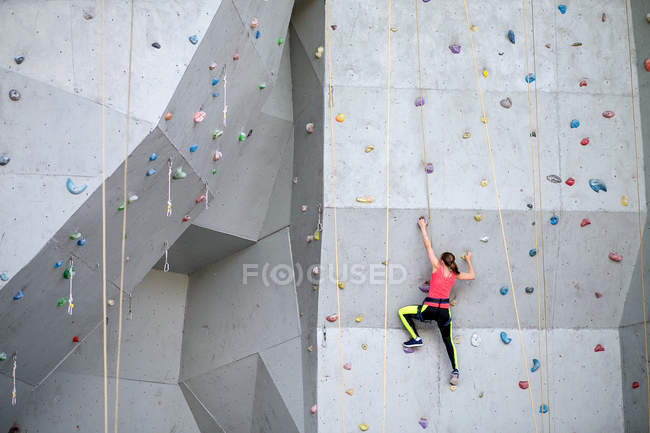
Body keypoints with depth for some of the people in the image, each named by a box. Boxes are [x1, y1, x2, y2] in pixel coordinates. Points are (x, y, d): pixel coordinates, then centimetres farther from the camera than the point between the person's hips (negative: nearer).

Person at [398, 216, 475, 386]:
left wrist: (423, 228, 11)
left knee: (403, 312, 14)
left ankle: (416, 338, 8)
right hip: (445, 311, 5)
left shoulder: (437, 268, -5)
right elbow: (472, 276, 25)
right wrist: (469, 261, 36)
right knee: (448, 341, 17)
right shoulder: (455, 274, 7)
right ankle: (455, 370, 7)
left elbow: (428, 246, 2)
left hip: (430, 309, -5)